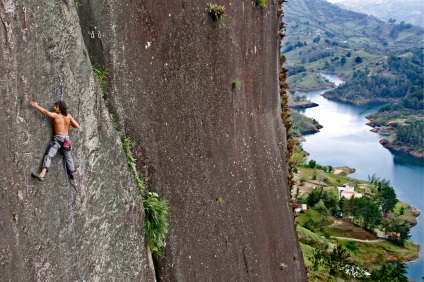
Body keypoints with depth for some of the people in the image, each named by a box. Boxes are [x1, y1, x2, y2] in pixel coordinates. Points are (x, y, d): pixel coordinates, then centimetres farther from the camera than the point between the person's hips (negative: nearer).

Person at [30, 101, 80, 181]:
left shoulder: (56, 115, -5)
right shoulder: (68, 116, 5)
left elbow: (46, 112, -8)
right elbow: (77, 126, 6)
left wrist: (36, 106, 2)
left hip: (58, 138, -5)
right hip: (66, 139, 5)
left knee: (48, 155, -10)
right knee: (68, 156, 22)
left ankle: (42, 174, -24)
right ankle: (73, 173, 33)